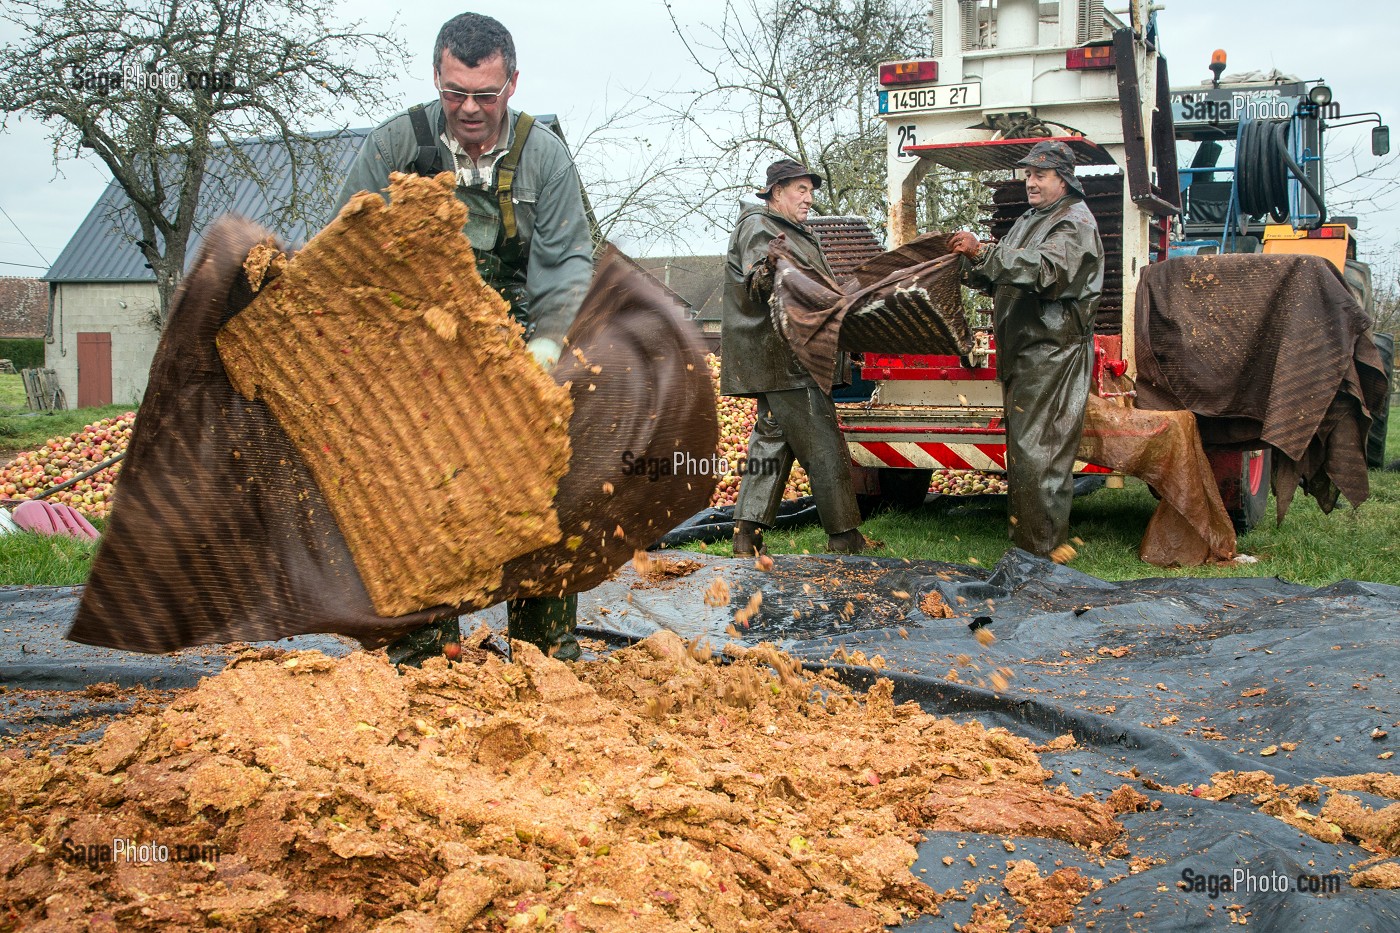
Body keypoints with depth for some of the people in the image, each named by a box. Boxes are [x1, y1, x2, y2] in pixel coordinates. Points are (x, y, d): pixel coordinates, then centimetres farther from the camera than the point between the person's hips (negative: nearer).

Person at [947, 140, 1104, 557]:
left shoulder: (1075, 222, -8)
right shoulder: (1028, 221, 22)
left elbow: (1045, 269, -26)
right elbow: (997, 280, 20)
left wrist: (982, 252, -30)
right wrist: (971, 261, -1)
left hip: (1053, 354, -10)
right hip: (1020, 353, 10)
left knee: (1039, 452, -11)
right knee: (1021, 449, 14)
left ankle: (1045, 548, -7)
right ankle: (1024, 539, 23)